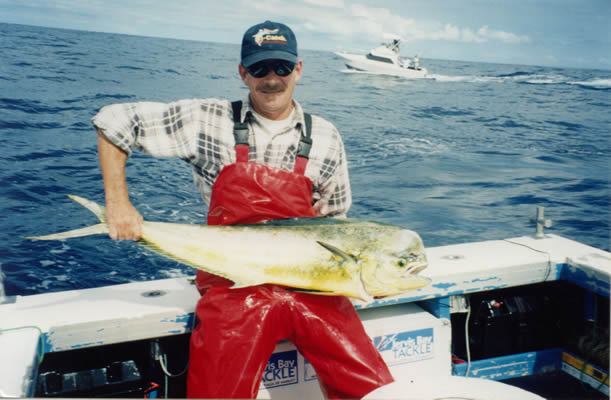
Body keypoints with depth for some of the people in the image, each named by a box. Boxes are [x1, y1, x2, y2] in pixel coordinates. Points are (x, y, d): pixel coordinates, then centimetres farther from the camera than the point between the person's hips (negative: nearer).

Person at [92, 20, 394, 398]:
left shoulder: (325, 138, 3)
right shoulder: (209, 120, -3)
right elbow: (113, 121, 2)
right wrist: (119, 205, -5)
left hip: (309, 283, 2)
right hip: (233, 284, -1)